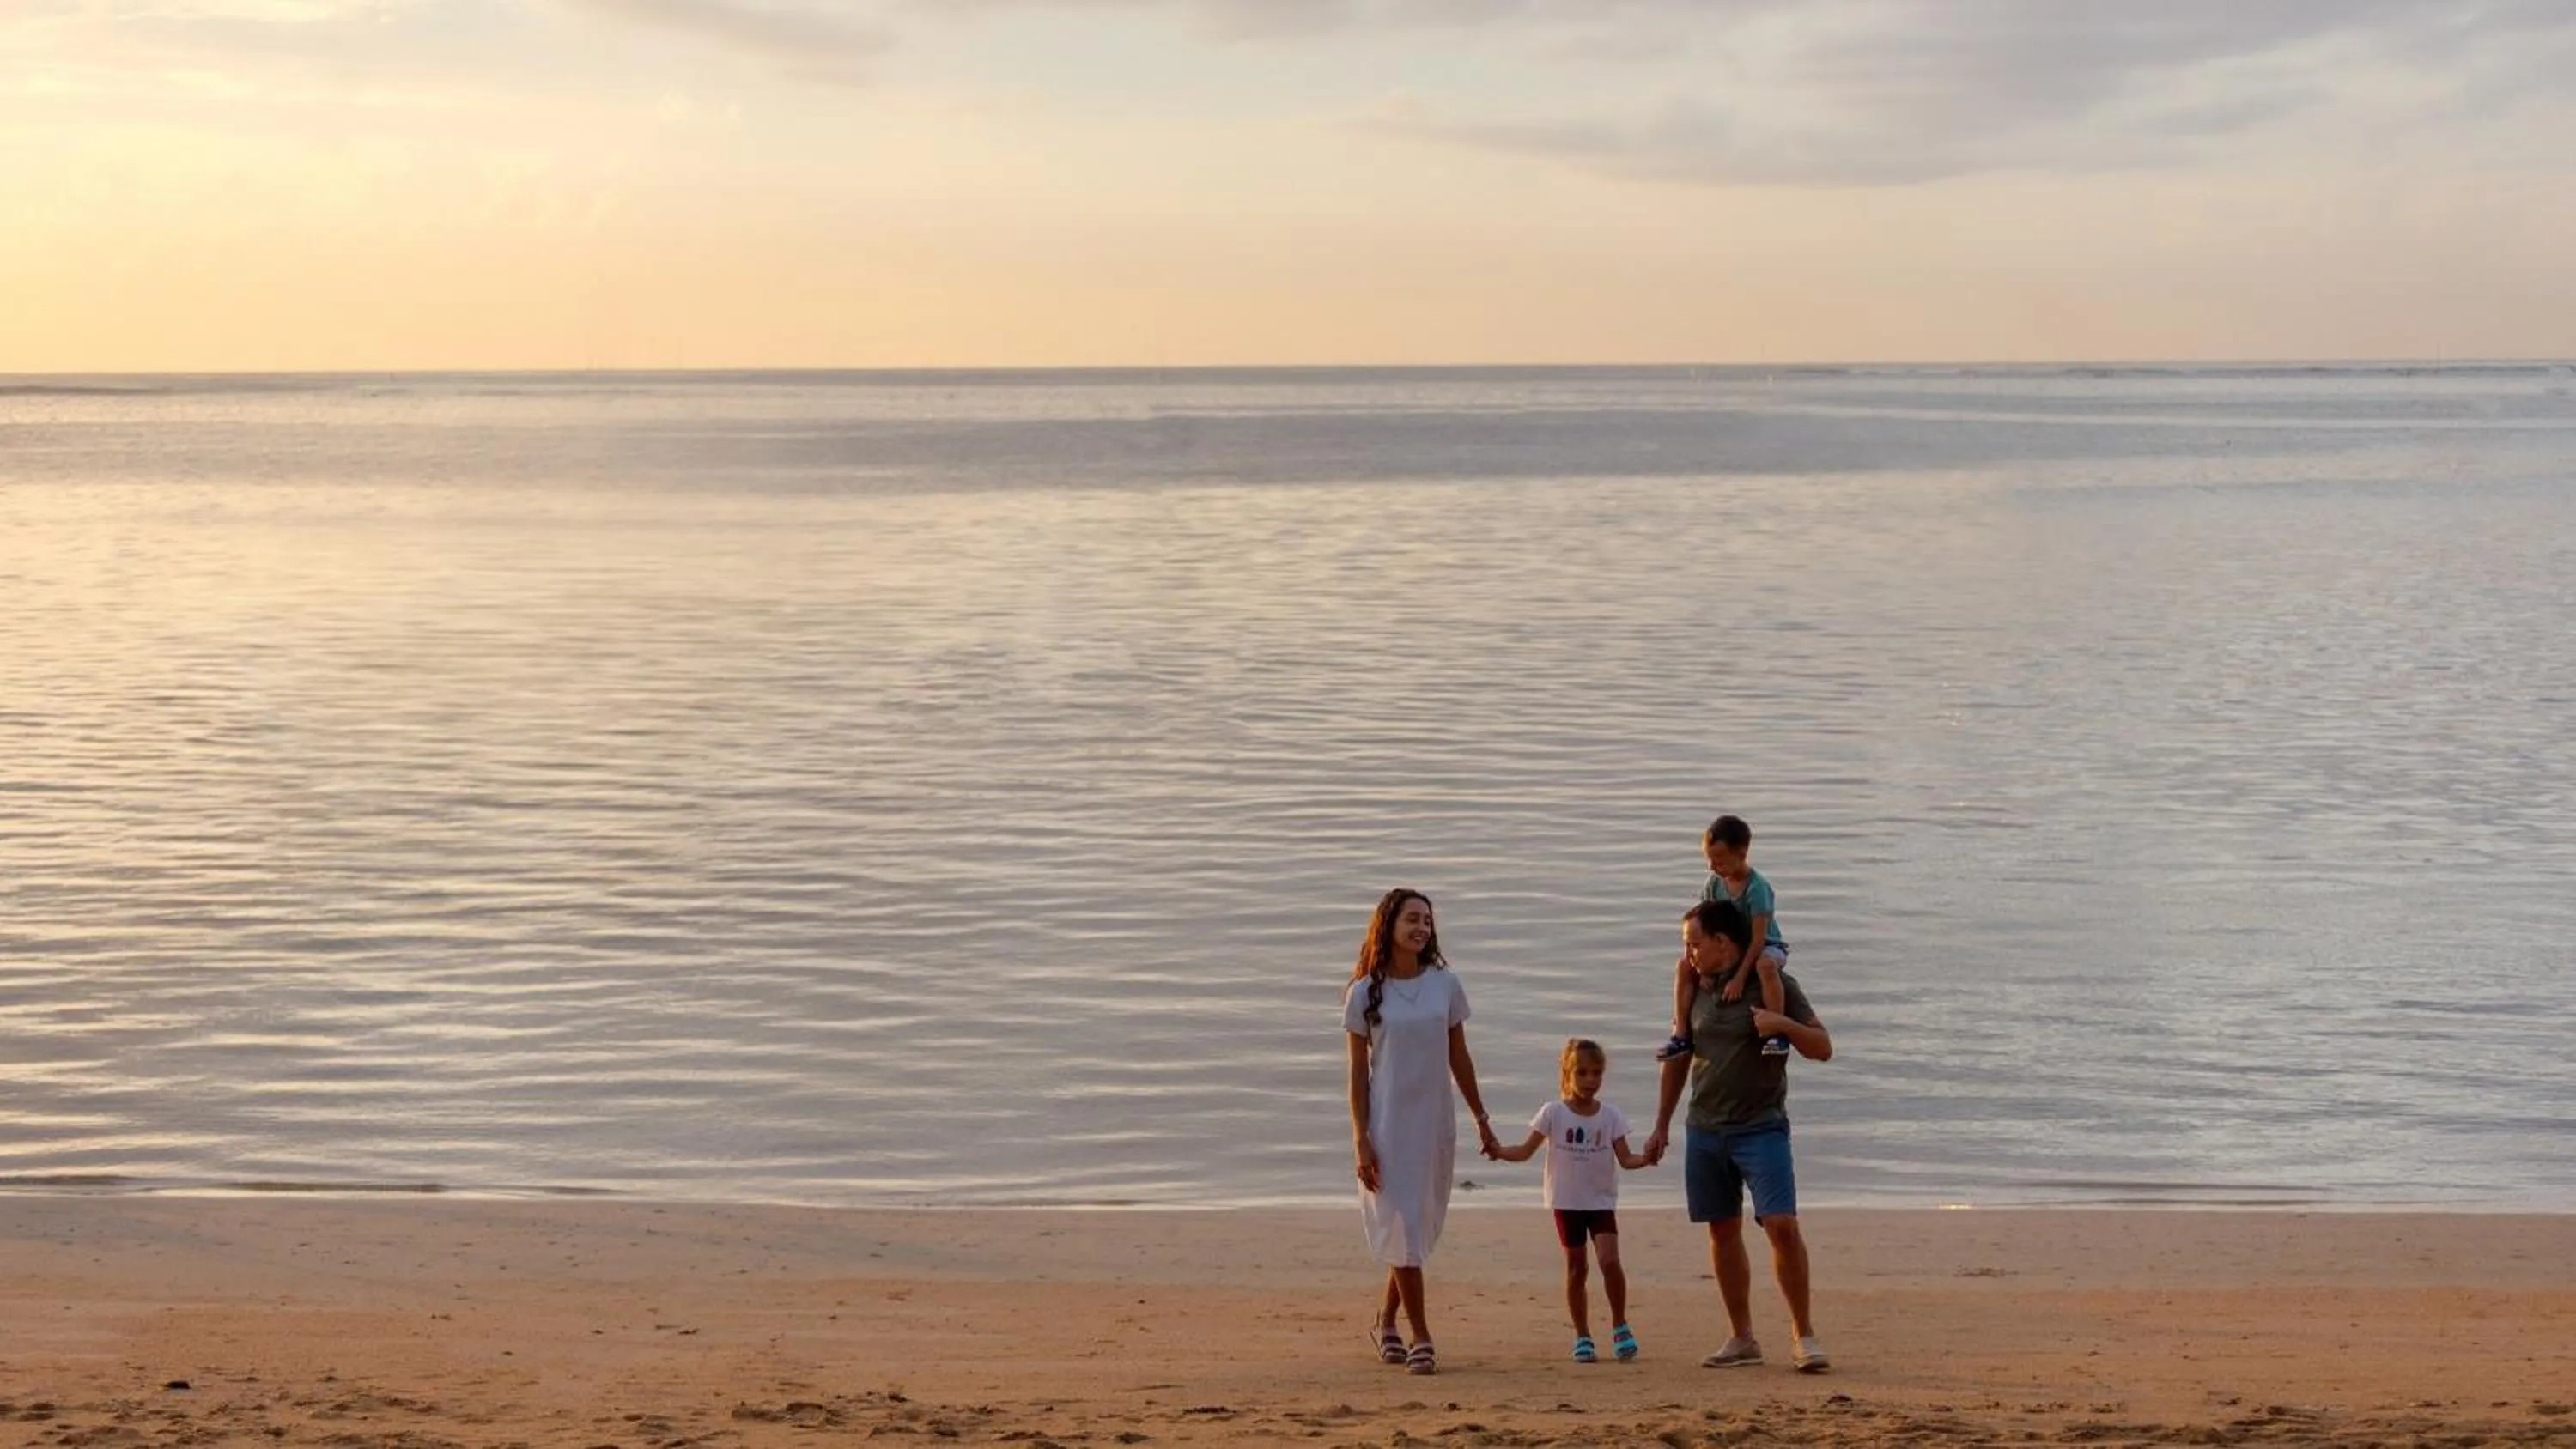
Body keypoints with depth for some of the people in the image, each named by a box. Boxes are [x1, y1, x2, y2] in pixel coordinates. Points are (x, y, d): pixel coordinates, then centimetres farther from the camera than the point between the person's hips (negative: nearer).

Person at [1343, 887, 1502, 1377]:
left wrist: (1482, 1121, 14)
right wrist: (1360, 1139, -8)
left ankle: (1386, 1323, 27)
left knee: (1419, 1227, 9)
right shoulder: (1364, 993, -4)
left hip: (1435, 1124, 3)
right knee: (1402, 1226, -5)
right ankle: (1420, 1339, -3)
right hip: (1387, 1125, -3)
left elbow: (1459, 1058, 12)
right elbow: (1357, 1070, -3)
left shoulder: (1445, 984, 4)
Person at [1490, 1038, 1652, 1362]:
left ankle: (1620, 1326, 2)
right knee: (1576, 1268, 3)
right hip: (1567, 1201, 0)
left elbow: (1625, 1158, -2)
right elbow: (1525, 1150, -2)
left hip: (1601, 1201, 0)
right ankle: (1582, 1336, 14)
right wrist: (1498, 1151, -21)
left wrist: (1645, 1158, -24)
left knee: (1609, 1260, -16)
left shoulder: (1610, 1116, 0)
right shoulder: (1554, 1113, -3)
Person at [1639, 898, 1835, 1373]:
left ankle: (1804, 1334, -3)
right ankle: (1742, 1339, 15)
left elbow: (1823, 1049, -2)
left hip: (1761, 1126, -5)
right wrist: (1662, 1126, 20)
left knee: (1782, 1224, -14)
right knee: (1723, 1231, 7)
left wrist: (1784, 1023, -20)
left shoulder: (1774, 984, -4)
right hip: (1705, 1129, 5)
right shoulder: (1695, 990, 9)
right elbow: (1678, 1059, 19)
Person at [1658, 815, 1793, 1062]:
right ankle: (1681, 1034, -11)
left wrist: (1739, 978, -32)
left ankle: (1777, 1034, -39)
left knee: (1766, 965, -42)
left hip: (1765, 947, -6)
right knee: (1684, 966, -11)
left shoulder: (1757, 887, -24)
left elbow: (1758, 938, -27)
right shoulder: (1715, 883, -4)